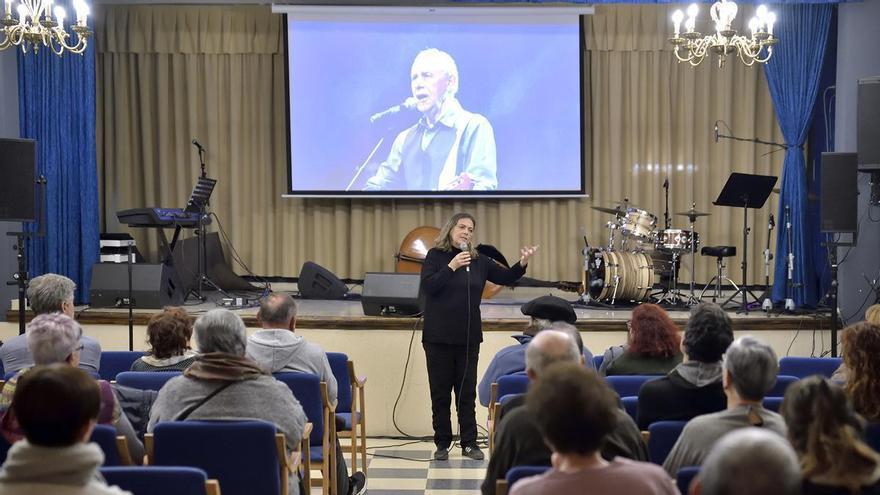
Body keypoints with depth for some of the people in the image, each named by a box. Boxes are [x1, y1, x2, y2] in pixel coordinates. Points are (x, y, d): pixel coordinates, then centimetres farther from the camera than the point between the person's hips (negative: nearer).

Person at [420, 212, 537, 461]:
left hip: (469, 338, 3)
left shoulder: (479, 262, 8)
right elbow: (428, 287, -13)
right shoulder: (435, 256, -1)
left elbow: (506, 277, 12)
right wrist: (451, 267, -21)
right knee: (440, 393, 4)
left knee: (467, 393, 6)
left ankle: (469, 443, 12)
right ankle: (442, 444, 13)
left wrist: (522, 263, -5)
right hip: (439, 337, -2)